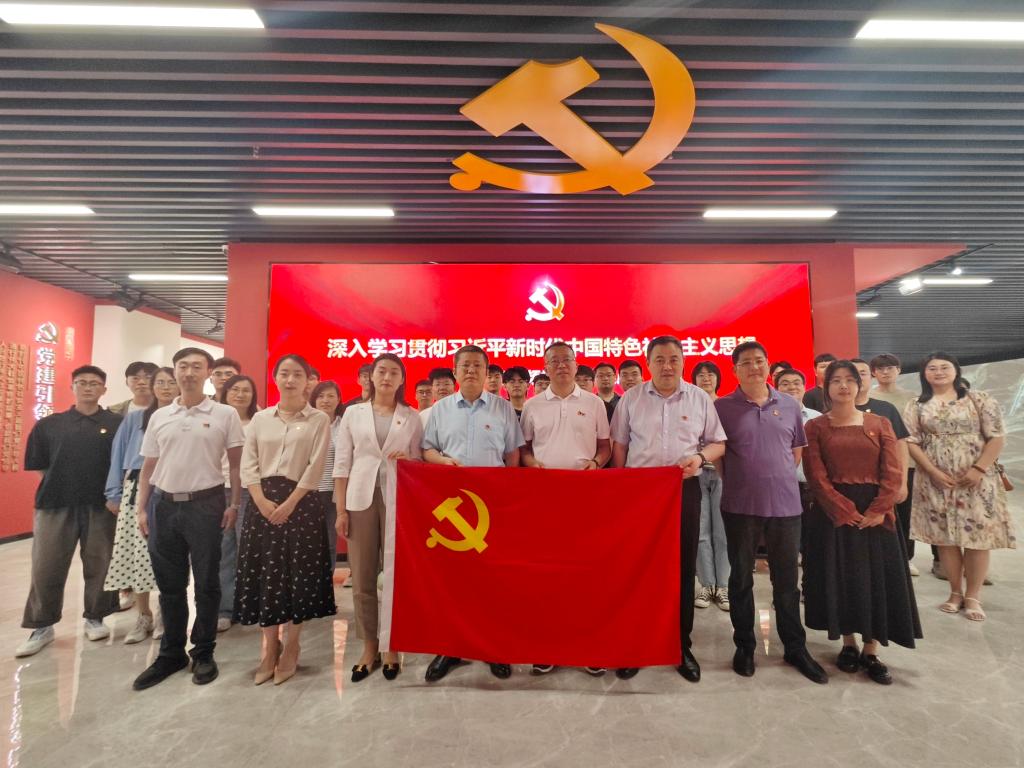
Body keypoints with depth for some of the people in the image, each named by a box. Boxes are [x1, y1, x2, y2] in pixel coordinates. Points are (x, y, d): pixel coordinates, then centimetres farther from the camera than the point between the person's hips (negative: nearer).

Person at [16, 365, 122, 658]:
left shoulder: (116, 424, 2)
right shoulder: (49, 424, 7)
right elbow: (39, 465, 10)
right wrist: (61, 484, 3)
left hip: (101, 506, -1)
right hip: (55, 504, 1)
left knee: (98, 567, 8)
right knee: (46, 568, 6)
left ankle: (95, 618, 25)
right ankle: (42, 626, 22)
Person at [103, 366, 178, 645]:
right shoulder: (134, 419, 11)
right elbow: (118, 456, 10)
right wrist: (113, 494, 4)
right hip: (136, 491, 2)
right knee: (136, 554, 1)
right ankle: (144, 617, 17)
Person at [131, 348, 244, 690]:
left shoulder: (225, 414, -3)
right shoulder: (159, 417, 9)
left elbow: (236, 464, -2)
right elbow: (148, 467, 12)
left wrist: (234, 504, -7)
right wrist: (141, 509, 6)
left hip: (205, 504, -3)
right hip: (164, 505, 4)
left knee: (206, 583, 7)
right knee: (169, 585, 14)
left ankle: (203, 653, 23)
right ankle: (171, 653, 29)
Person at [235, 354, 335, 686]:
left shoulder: (319, 419, 0)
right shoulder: (260, 418, 10)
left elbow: (315, 467, -7)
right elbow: (248, 463, 5)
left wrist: (289, 503, -14)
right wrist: (262, 501, -9)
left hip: (300, 502, -3)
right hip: (263, 502, 3)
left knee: (298, 573, 1)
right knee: (264, 573, 6)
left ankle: (290, 648, 19)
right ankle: (270, 647, 21)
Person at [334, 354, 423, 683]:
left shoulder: (412, 417, 6)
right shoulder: (353, 413, 6)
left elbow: (420, 462, 10)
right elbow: (342, 464, 4)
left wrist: (408, 460, -13)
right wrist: (341, 510, 0)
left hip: (399, 500, 0)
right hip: (361, 498, 1)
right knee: (362, 578, 6)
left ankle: (392, 647, 19)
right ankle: (369, 647, 21)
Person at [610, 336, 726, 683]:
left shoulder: (700, 398, 4)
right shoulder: (631, 398, 3)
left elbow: (719, 443, 8)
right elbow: (619, 445, 7)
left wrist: (700, 457, -13)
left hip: (685, 490, 1)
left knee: (683, 568, 9)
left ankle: (682, 645, 25)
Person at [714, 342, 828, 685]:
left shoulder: (789, 405, 6)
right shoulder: (722, 407, -3)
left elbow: (796, 450, 14)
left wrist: (778, 479, 7)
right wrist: (738, 483, 0)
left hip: (785, 503, 2)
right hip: (740, 505, -2)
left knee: (787, 579, 13)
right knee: (741, 578, 10)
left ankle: (795, 647, 29)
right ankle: (744, 645, 25)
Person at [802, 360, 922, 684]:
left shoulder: (880, 423, 6)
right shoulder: (815, 426, 0)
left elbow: (893, 473, -2)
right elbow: (817, 477, -7)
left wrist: (878, 510, -14)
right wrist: (847, 511, -15)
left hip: (876, 512, 2)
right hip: (834, 513, -1)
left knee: (878, 579, 4)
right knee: (840, 578, 4)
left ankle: (871, 653, 16)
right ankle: (849, 644, 21)